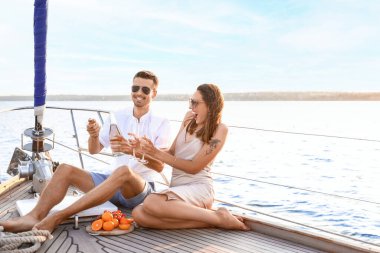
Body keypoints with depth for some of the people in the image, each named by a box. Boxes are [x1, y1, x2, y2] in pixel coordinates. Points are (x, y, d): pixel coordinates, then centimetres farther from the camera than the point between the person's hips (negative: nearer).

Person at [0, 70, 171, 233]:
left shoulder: (161, 124, -4)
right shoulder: (118, 117, 9)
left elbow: (160, 166, -12)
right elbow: (94, 150, 12)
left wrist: (133, 150, -29)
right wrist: (93, 135, -12)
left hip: (142, 189, -5)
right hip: (115, 182, 5)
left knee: (124, 171, -38)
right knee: (65, 169, -13)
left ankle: (57, 217, -38)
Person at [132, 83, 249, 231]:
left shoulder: (219, 129, -6)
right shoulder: (189, 118, 12)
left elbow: (194, 167, -10)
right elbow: (172, 152, 15)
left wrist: (157, 153, -11)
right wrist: (150, 151, -5)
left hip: (198, 188, -7)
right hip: (177, 188, 7)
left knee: (151, 203, -33)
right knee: (138, 214, -20)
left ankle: (217, 217, -20)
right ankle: (209, 222, -17)